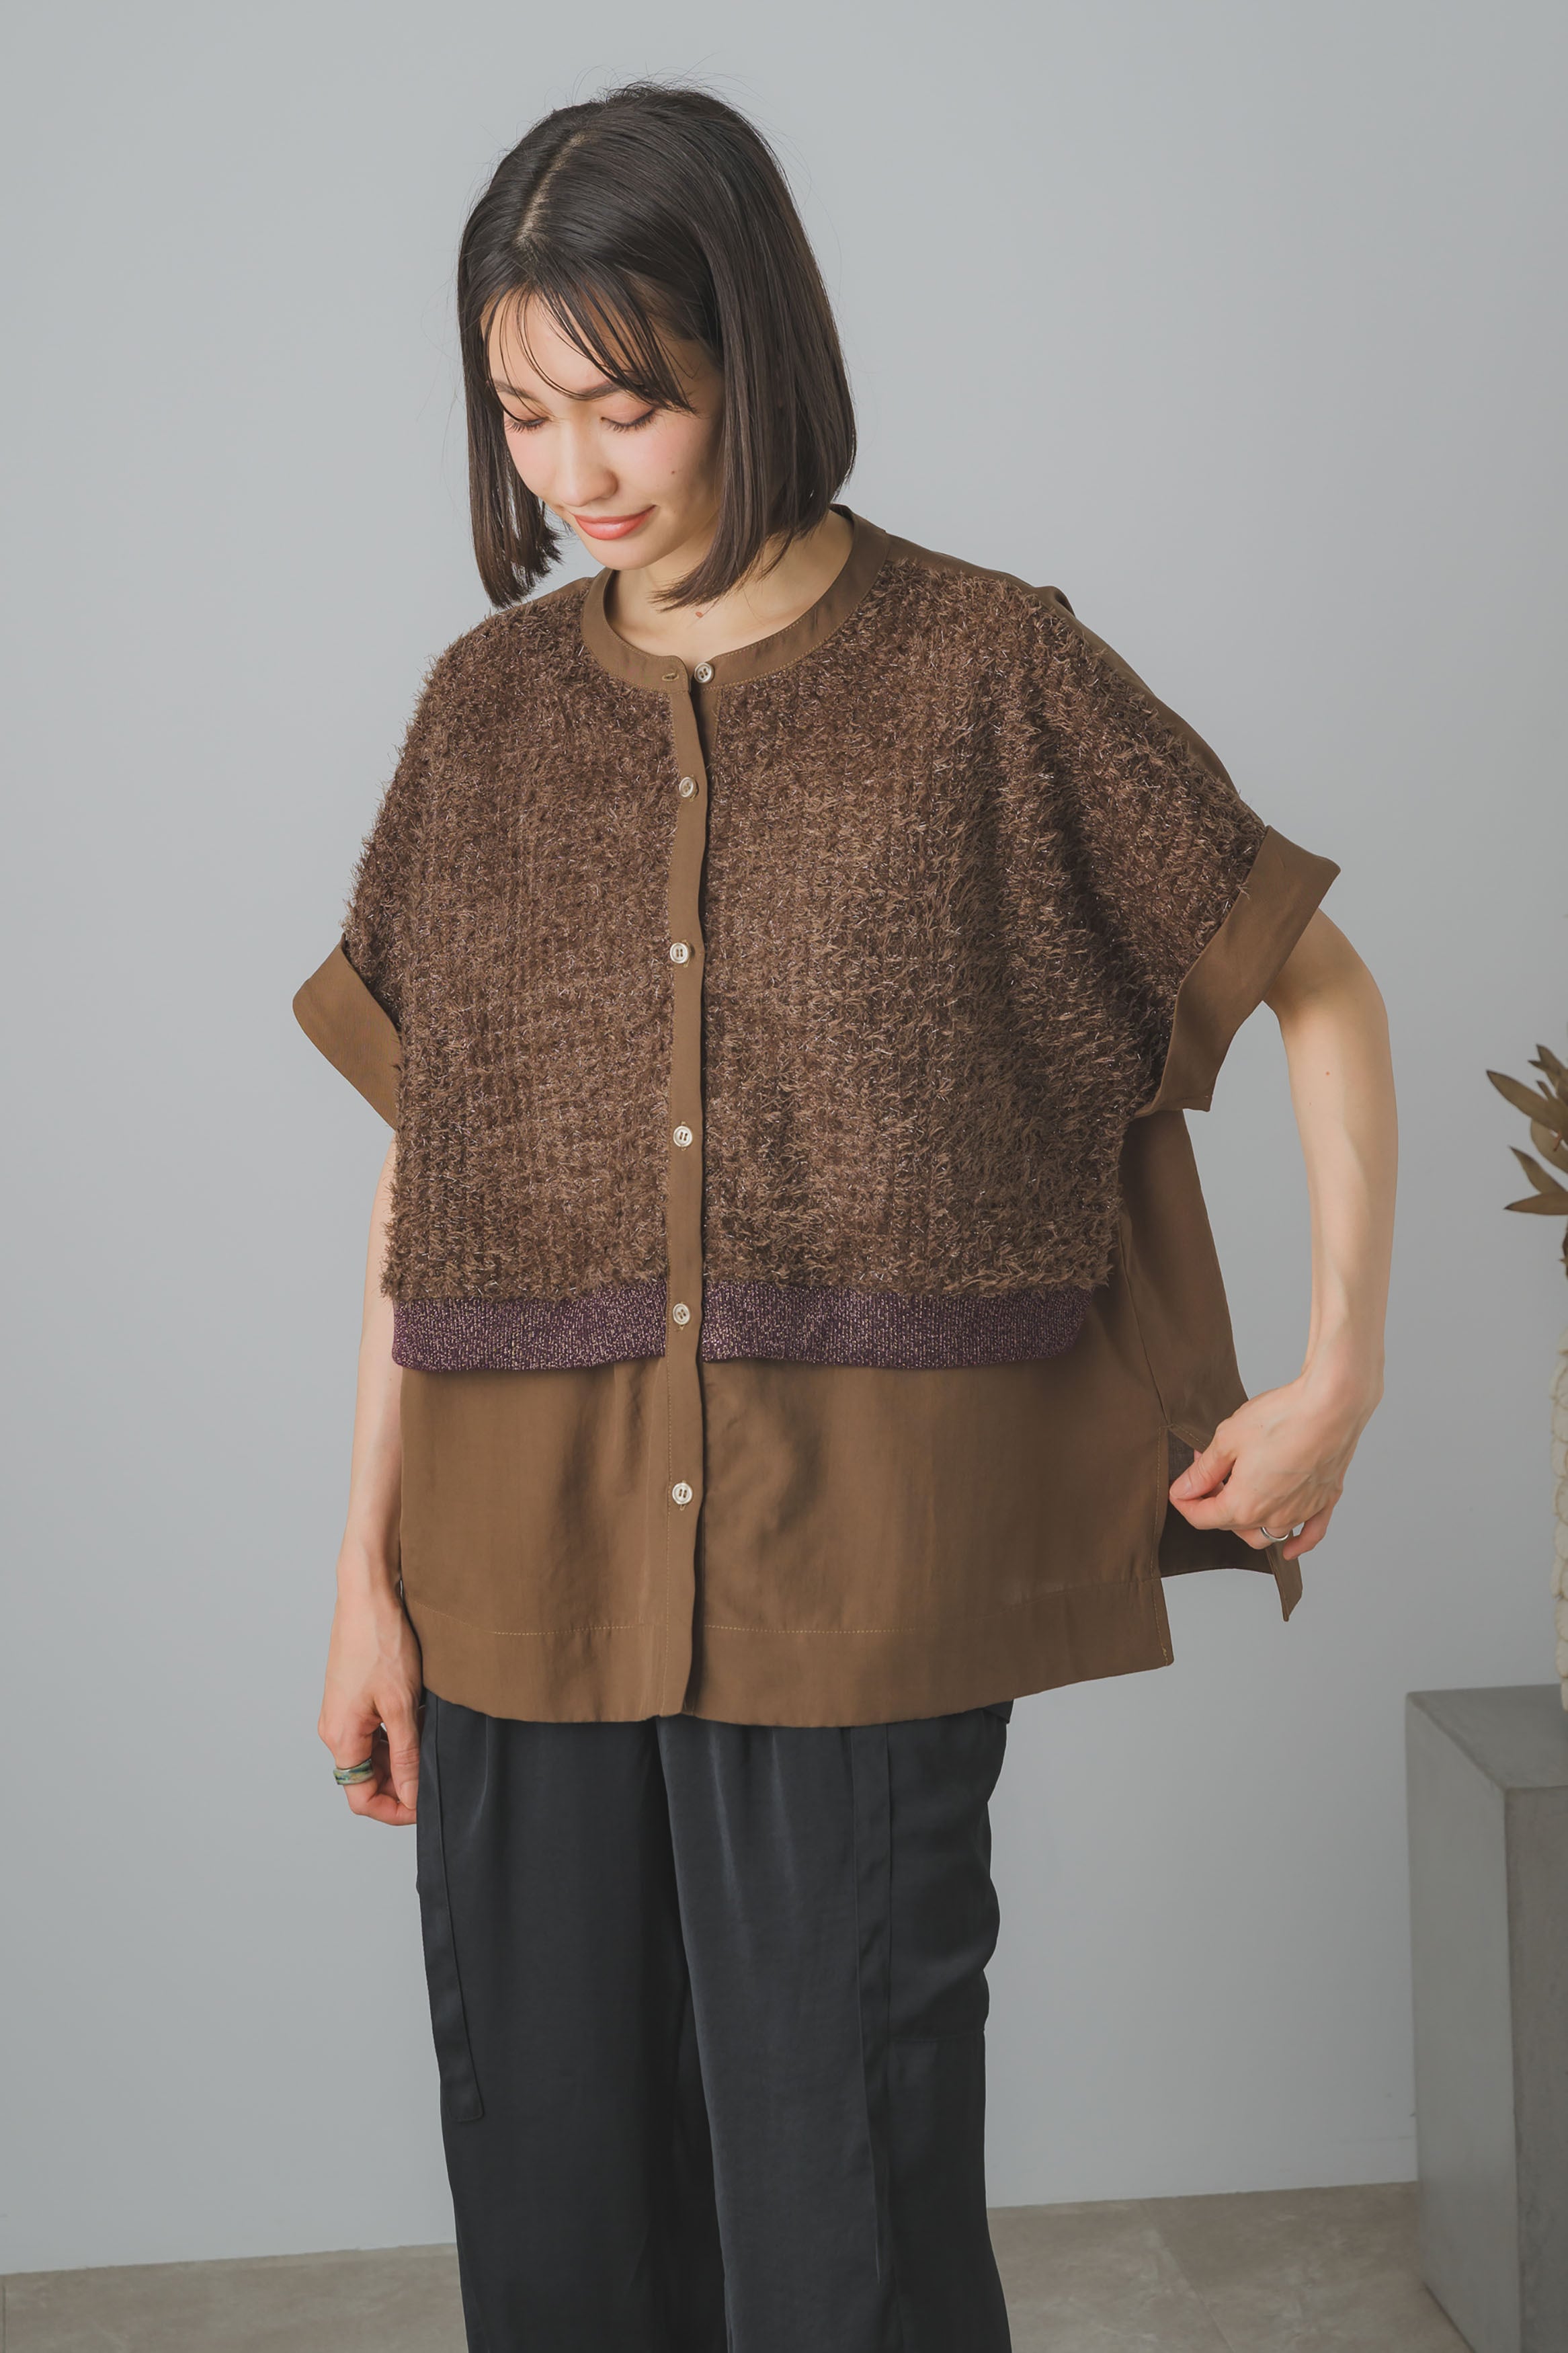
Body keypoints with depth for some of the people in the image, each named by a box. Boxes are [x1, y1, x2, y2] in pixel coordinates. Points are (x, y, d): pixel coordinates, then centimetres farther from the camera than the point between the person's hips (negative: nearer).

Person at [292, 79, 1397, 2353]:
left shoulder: (986, 674, -2)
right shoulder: (488, 711, 8)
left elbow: (1319, 990, 5)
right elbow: (418, 1175, 9)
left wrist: (1341, 1373, -3)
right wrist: (367, 1574, 7)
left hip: (855, 1581, -3)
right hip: (525, 1586, 4)